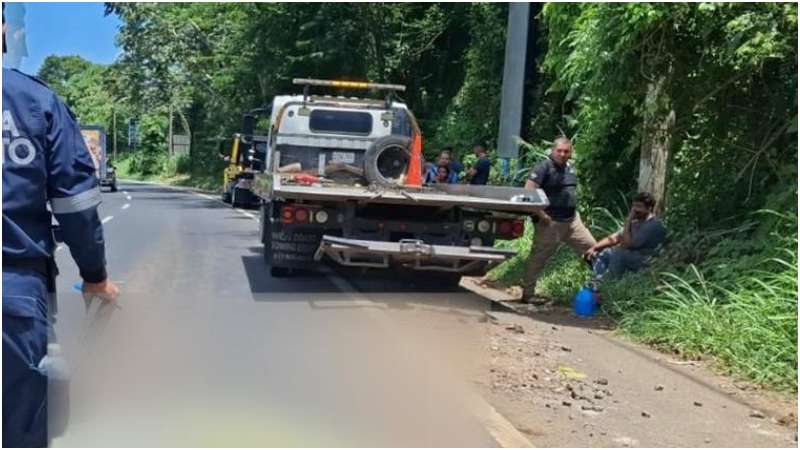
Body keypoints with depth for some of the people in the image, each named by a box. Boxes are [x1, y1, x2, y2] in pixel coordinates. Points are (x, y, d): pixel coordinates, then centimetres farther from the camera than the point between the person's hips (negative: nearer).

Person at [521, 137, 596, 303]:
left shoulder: (570, 168, 13)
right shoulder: (544, 167, -12)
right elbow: (528, 191, -20)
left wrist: (573, 211, 17)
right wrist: (540, 214, -21)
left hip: (572, 219, 8)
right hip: (550, 222, -8)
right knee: (538, 257, 2)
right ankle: (527, 293, 12)